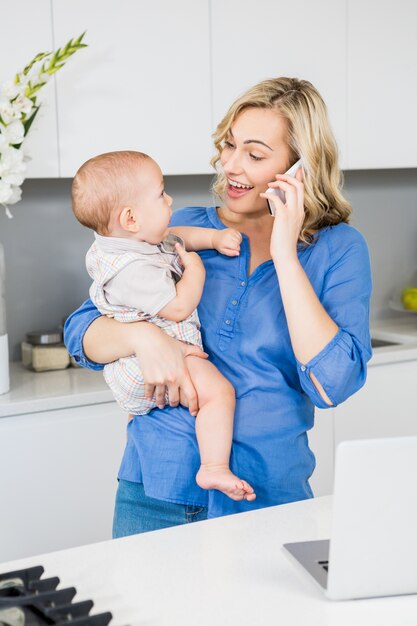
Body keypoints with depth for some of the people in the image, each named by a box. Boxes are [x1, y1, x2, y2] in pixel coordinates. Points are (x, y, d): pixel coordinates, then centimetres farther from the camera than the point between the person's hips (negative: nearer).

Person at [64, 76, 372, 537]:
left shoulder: (338, 249, -3)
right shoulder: (179, 229, 3)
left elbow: (332, 384, -17)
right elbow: (81, 333, 1)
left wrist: (284, 255, -17)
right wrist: (143, 336, -21)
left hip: (267, 499, -1)